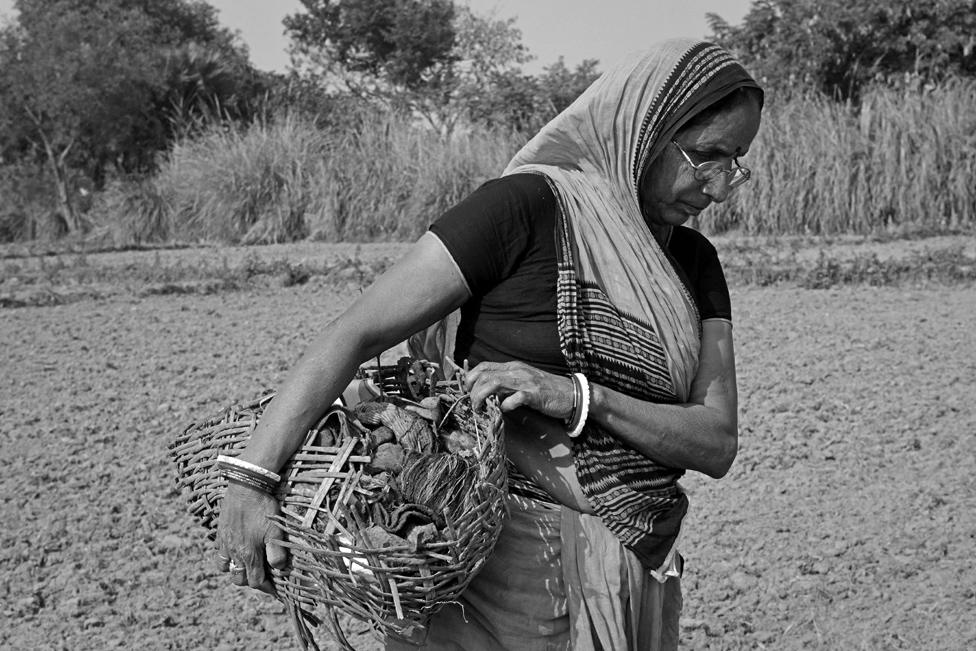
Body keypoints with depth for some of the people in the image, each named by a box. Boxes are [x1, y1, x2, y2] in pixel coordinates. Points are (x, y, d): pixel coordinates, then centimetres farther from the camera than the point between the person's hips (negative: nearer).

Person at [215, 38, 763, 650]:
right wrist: (252, 474, -27)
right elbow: (354, 334, -16)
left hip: (638, 586, 7)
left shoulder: (694, 261, 8)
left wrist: (578, 398, -20)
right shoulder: (529, 204, -11)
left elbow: (718, 443, -4)